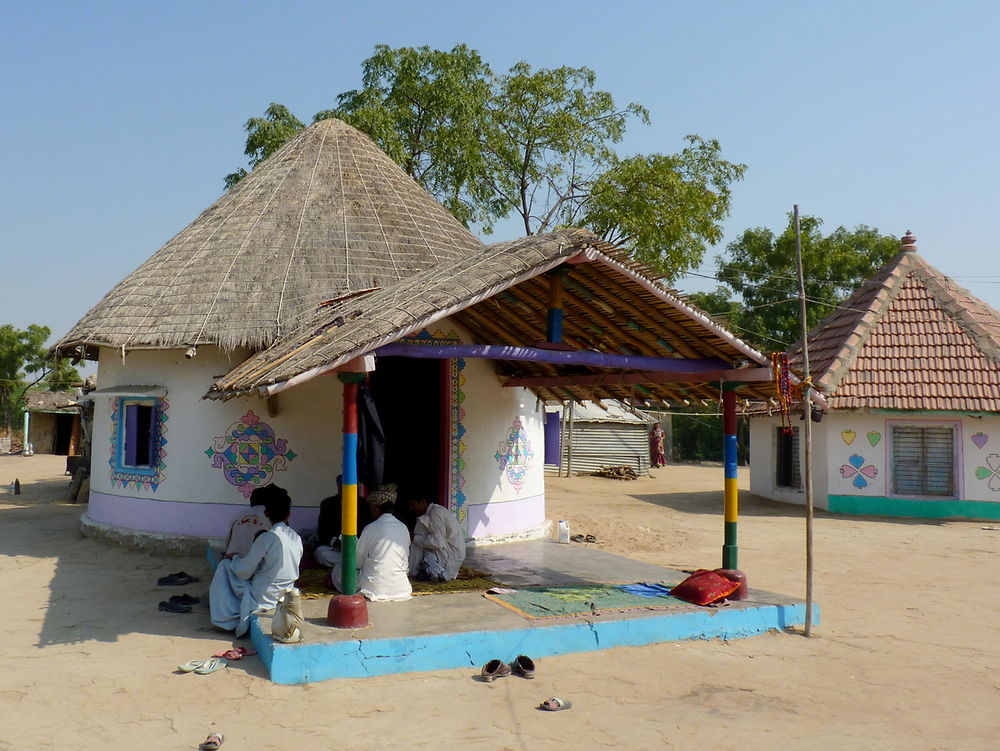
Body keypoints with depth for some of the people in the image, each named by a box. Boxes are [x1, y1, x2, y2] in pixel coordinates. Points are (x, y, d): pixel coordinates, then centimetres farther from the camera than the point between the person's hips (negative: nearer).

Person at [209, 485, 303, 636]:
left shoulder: (266, 538, -19)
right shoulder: (296, 538, 0)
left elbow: (244, 572, -12)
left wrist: (235, 557, 8)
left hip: (260, 599, -7)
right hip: (283, 598, 7)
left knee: (224, 565, 10)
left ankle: (227, 618, 11)